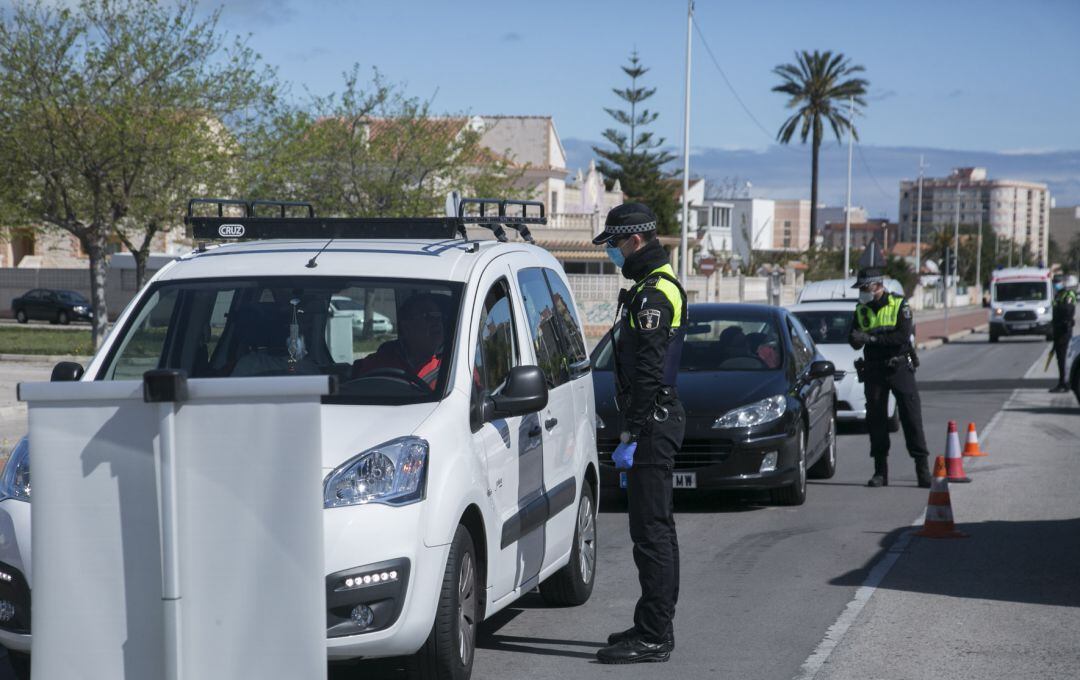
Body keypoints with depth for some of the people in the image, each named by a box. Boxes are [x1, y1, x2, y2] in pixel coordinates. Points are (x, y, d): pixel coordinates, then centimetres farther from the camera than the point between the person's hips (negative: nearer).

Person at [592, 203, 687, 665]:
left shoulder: (654, 293, -16)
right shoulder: (658, 285, 18)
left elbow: (648, 372, -22)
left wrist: (632, 436, -21)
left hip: (653, 423, -11)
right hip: (659, 420, 11)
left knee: (651, 531, -9)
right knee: (656, 528, 15)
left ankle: (653, 636, -7)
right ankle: (655, 627, 22)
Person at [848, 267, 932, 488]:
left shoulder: (899, 305, -5)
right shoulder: (861, 310, 7)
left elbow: (904, 335, -18)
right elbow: (854, 341, 3)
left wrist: (872, 338, -23)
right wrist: (856, 339, -21)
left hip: (900, 367, -4)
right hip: (874, 370, 4)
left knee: (912, 417, -6)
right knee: (875, 418, 2)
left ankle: (922, 469, -3)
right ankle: (880, 472, 9)